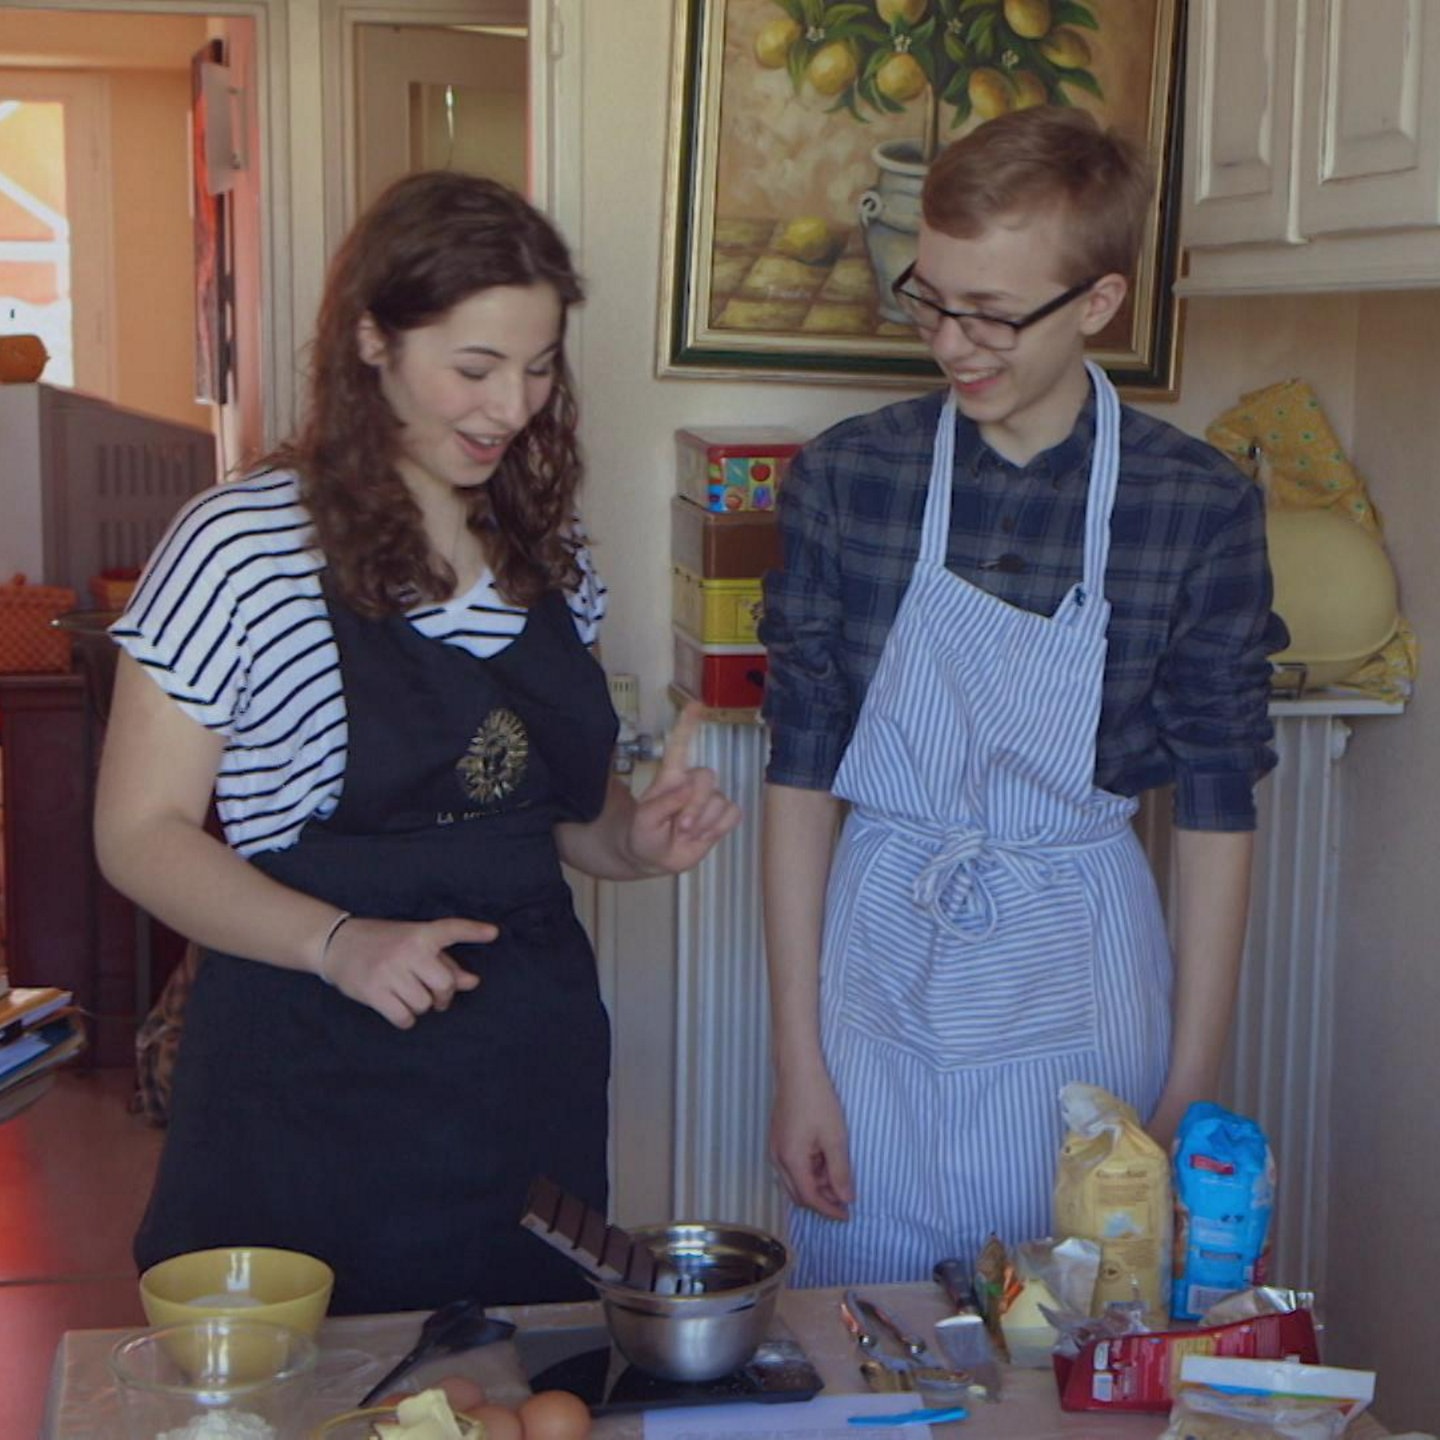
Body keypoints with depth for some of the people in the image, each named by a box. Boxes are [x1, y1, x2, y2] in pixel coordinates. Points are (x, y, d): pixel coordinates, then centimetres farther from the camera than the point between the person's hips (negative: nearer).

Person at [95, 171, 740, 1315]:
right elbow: (141, 834, -11)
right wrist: (337, 942, -24)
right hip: (313, 1096, -5)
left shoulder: (552, 556, 10)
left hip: (532, 1087, 5)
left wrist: (637, 838, 0)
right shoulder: (241, 547, -9)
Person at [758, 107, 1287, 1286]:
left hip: (1082, 975, 0)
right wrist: (798, 1065, -3)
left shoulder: (1200, 507, -7)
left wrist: (1190, 1097, -1)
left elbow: (1217, 810, -1)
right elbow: (800, 774, -2)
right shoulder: (847, 480, -6)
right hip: (880, 959, 1)